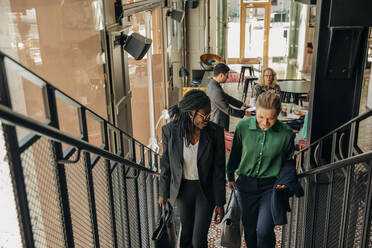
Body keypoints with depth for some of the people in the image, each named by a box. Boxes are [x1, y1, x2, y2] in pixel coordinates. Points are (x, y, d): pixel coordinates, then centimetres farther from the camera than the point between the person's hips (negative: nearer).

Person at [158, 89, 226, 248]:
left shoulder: (215, 132, -18)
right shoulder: (170, 130, -16)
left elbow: (219, 169, -10)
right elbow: (166, 163, -2)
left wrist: (220, 202, -7)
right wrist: (163, 193, 6)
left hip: (206, 190, -1)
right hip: (182, 189, 1)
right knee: (186, 231, 19)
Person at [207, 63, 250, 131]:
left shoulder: (211, 84, 3)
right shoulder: (216, 92, -28)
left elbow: (227, 97, 15)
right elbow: (228, 110, -21)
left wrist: (242, 104, 15)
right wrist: (244, 113, -9)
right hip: (219, 125, -10)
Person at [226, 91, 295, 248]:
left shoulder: (286, 134, -12)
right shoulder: (243, 127, -11)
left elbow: (289, 161, 6)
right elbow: (235, 153, 6)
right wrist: (230, 176, 15)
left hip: (271, 186, -2)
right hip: (245, 184, 2)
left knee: (264, 231, -11)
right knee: (249, 230, 14)